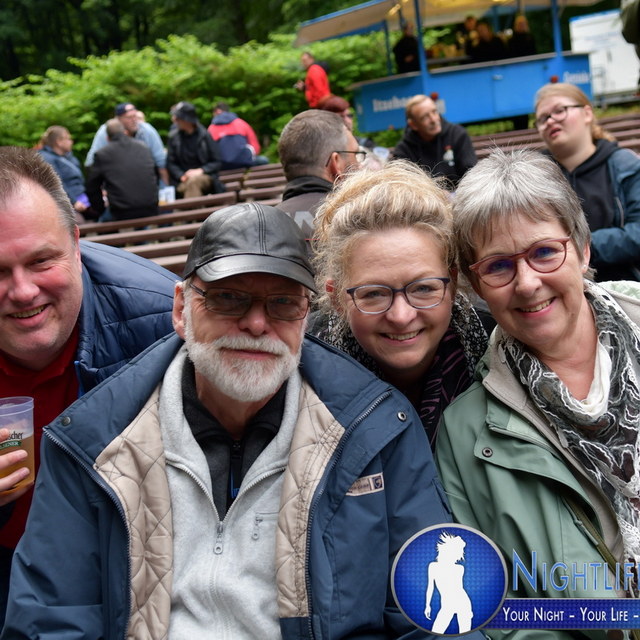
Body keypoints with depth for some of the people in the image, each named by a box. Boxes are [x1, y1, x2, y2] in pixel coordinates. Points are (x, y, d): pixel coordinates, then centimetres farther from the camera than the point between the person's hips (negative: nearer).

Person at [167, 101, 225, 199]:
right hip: (182, 182, 1)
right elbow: (171, 163, 7)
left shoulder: (205, 136, 2)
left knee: (193, 181, -36)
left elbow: (217, 162, 3)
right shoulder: (173, 138, 6)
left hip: (206, 178, -1)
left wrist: (200, 171, -13)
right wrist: (182, 176, -12)